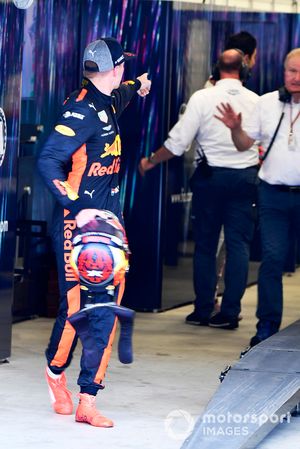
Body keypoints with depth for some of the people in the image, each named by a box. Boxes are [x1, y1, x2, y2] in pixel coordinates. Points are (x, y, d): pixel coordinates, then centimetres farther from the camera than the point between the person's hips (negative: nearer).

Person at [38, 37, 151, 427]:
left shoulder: (107, 102, 13)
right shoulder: (82, 109, -15)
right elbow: (48, 161, -22)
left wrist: (138, 87, 61)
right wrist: (77, 208, -26)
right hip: (78, 221, -8)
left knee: (106, 308, 1)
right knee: (75, 304, -2)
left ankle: (88, 401, 3)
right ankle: (56, 371, 28)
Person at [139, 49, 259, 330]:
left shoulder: (202, 98, -6)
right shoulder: (255, 101, 0)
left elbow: (177, 143, -6)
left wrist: (150, 162, 9)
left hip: (210, 176, -1)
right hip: (245, 177, 1)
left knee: (205, 243, 8)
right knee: (238, 244, 4)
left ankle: (203, 310, 11)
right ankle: (229, 312, 1)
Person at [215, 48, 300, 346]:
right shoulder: (267, 103, 6)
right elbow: (245, 144, 10)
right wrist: (235, 128, -10)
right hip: (273, 195, 2)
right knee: (272, 258, -2)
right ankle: (267, 325, 5)